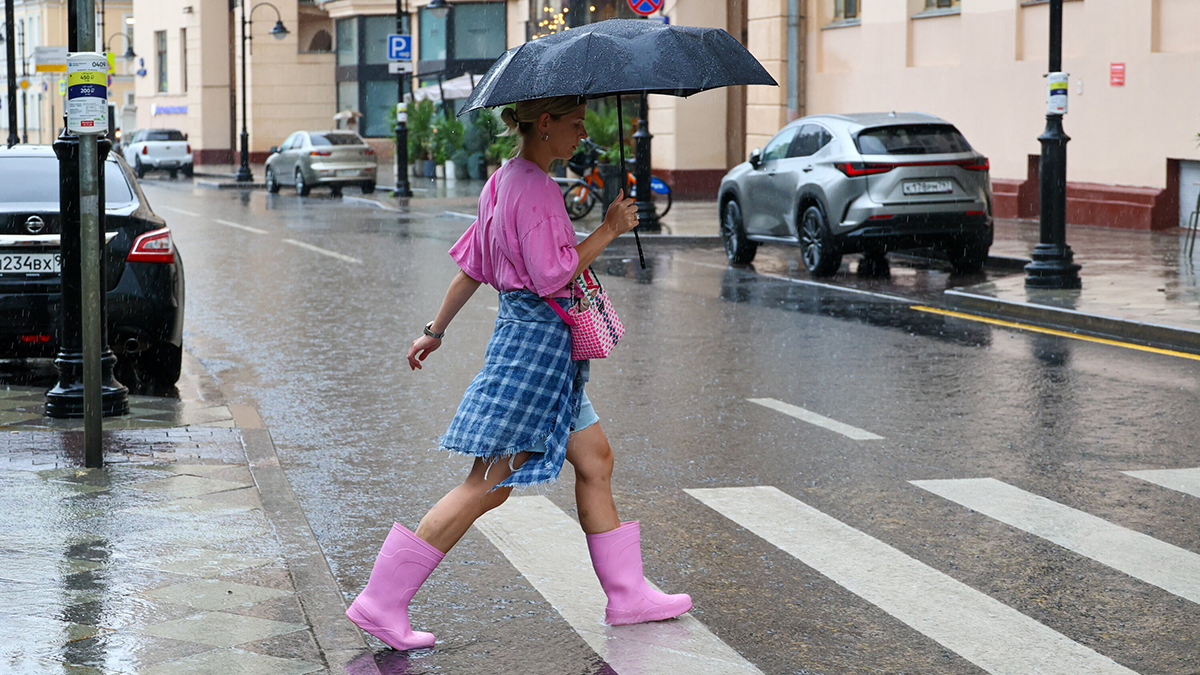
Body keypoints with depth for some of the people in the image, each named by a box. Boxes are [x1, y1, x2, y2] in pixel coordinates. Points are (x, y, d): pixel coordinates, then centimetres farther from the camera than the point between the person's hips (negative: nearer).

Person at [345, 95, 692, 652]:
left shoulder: (505, 179, 12)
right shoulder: (535, 188, -17)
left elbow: (471, 266, 17)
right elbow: (551, 276, -21)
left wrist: (436, 330, 21)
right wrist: (606, 232, -12)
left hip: (528, 336, 11)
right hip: (537, 339, -11)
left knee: (595, 460, 14)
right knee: (490, 485, -8)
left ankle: (626, 595, 22)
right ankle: (381, 602, -6)